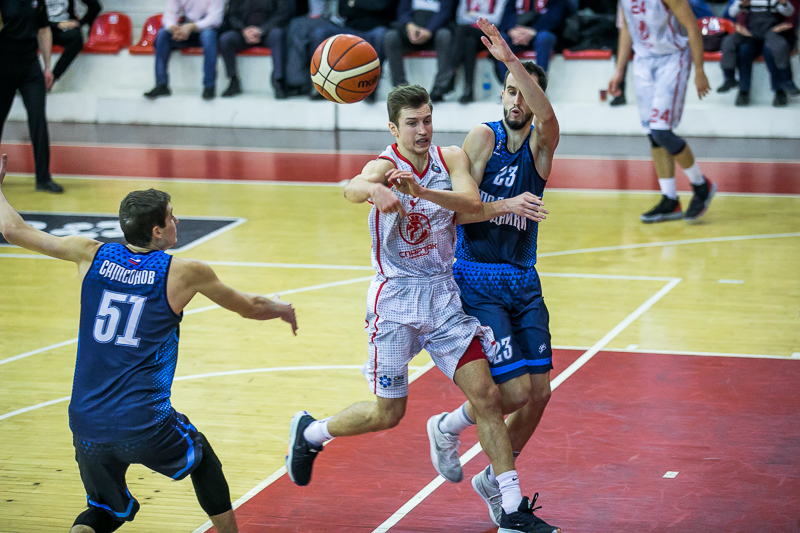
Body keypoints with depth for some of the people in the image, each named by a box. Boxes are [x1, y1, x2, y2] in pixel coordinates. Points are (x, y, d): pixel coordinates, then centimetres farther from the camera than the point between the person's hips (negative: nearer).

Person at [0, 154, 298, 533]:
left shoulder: (92, 256, 2)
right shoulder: (184, 273, -4)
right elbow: (250, 307, 12)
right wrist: (283, 310, 34)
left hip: (87, 427, 3)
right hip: (145, 427, -3)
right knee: (203, 459, 29)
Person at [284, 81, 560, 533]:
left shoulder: (451, 158, -3)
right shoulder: (386, 165, -16)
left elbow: (472, 203, -23)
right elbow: (353, 188, -40)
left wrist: (421, 190, -40)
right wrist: (375, 190, -65)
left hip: (445, 293, 4)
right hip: (397, 298, -4)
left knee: (487, 397, -3)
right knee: (388, 413, 4)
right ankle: (311, 432, 32)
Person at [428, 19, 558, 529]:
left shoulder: (541, 145, 0)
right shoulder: (485, 136, -7)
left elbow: (547, 117, -26)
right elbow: (457, 210, -11)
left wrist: (512, 60, -40)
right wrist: (507, 206, -28)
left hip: (524, 281, 4)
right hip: (477, 281, -4)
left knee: (539, 394, 4)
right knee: (515, 392, -12)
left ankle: (494, 479, 25)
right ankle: (447, 428, 17)